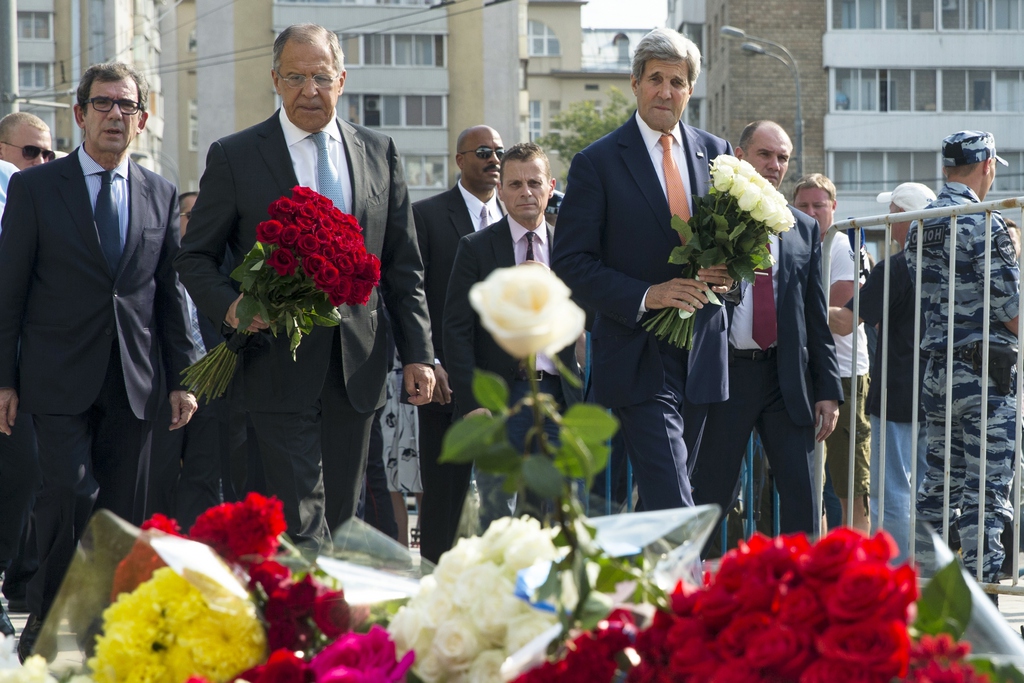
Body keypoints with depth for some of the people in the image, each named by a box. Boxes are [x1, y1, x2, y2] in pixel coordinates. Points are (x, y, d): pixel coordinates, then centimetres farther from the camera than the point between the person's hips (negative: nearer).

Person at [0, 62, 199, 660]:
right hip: (61, 378, -3)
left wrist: (182, 376, 8)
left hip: (133, 383, 3)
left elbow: (171, 292, 14)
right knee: (73, 492, -16)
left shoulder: (162, 195, 11)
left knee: (124, 517, 3)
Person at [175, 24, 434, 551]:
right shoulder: (234, 157, 2)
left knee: (342, 517, 8)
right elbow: (195, 258, 5)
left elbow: (402, 265, 13)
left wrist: (417, 353, 6)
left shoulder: (379, 152, 11)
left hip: (358, 366, 4)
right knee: (301, 523, -11)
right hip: (282, 365, -3)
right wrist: (230, 305, -16)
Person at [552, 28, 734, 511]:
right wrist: (645, 296, -18)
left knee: (659, 504, 12)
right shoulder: (597, 162, -2)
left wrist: (725, 272, -4)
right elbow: (569, 262, -6)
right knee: (673, 509, -14)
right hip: (637, 358, -5)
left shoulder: (714, 153, 11)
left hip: (700, 356, 5)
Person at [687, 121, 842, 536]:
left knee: (802, 494, -2)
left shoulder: (804, 229, 13)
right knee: (711, 496, 1)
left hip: (787, 377, 3)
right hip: (725, 374, -3)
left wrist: (828, 389, 7)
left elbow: (816, 315, 13)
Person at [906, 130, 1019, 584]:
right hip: (985, 374, -8)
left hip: (935, 371, 8)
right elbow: (1010, 307, -14)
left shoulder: (920, 226, 10)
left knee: (938, 483, 14)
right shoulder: (985, 224, -14)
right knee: (986, 493, -5)